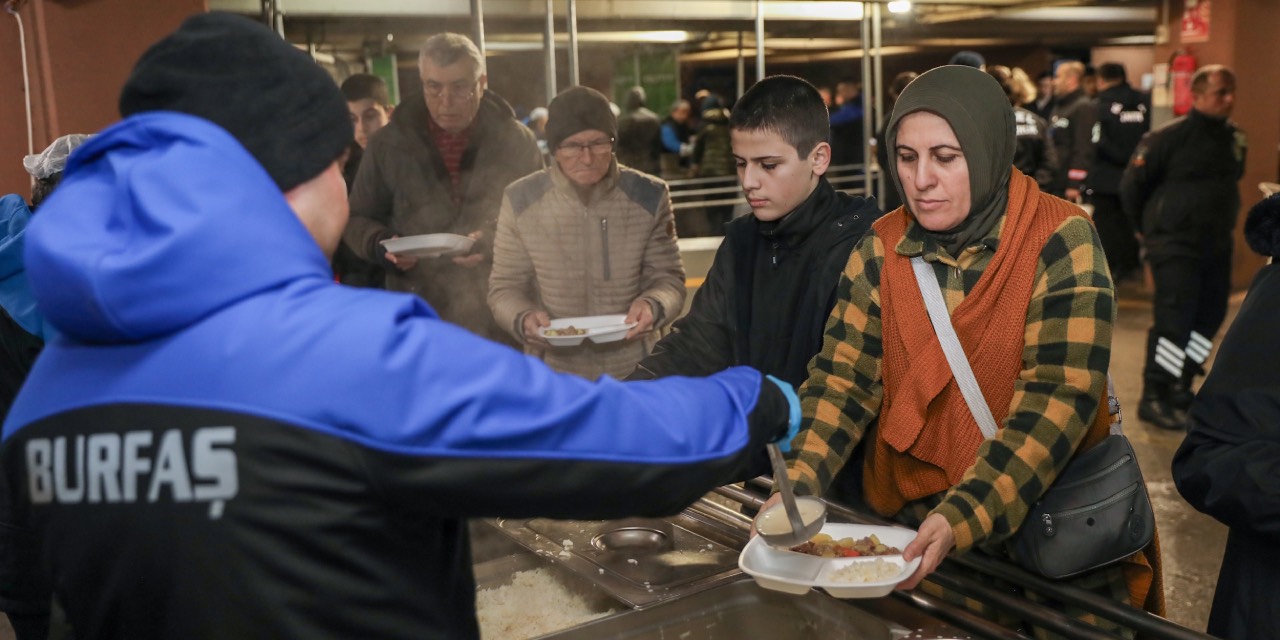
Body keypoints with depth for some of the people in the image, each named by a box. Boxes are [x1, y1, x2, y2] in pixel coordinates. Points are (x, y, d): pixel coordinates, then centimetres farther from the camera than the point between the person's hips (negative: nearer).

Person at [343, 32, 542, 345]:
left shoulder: (517, 141, 3)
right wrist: (383, 246, -8)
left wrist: (496, 245, -14)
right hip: (419, 316, 1)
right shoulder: (390, 143, 6)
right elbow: (357, 220, 14)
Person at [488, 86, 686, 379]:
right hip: (553, 372, 0)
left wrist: (652, 305, -21)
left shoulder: (649, 197, -4)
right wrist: (523, 319, -20)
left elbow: (668, 279, 2)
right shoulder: (521, 201, -4)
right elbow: (504, 287, 2)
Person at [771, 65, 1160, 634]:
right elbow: (843, 373, -8)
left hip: (1041, 520, -3)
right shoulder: (881, 246, -5)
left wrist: (962, 518, -35)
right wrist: (798, 483, -24)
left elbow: (1058, 395, -24)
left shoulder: (1060, 242, -17)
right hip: (903, 522, 3)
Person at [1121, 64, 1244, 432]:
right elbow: (1132, 185, -8)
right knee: (1174, 319, -9)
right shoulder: (1169, 137, -13)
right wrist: (1149, 226, 2)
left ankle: (1180, 388, 26)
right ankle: (1153, 398, 1)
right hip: (1175, 244, -7)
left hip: (1217, 244, 7)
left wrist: (1222, 224, 16)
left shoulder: (1235, 138, 7)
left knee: (1209, 317, 11)